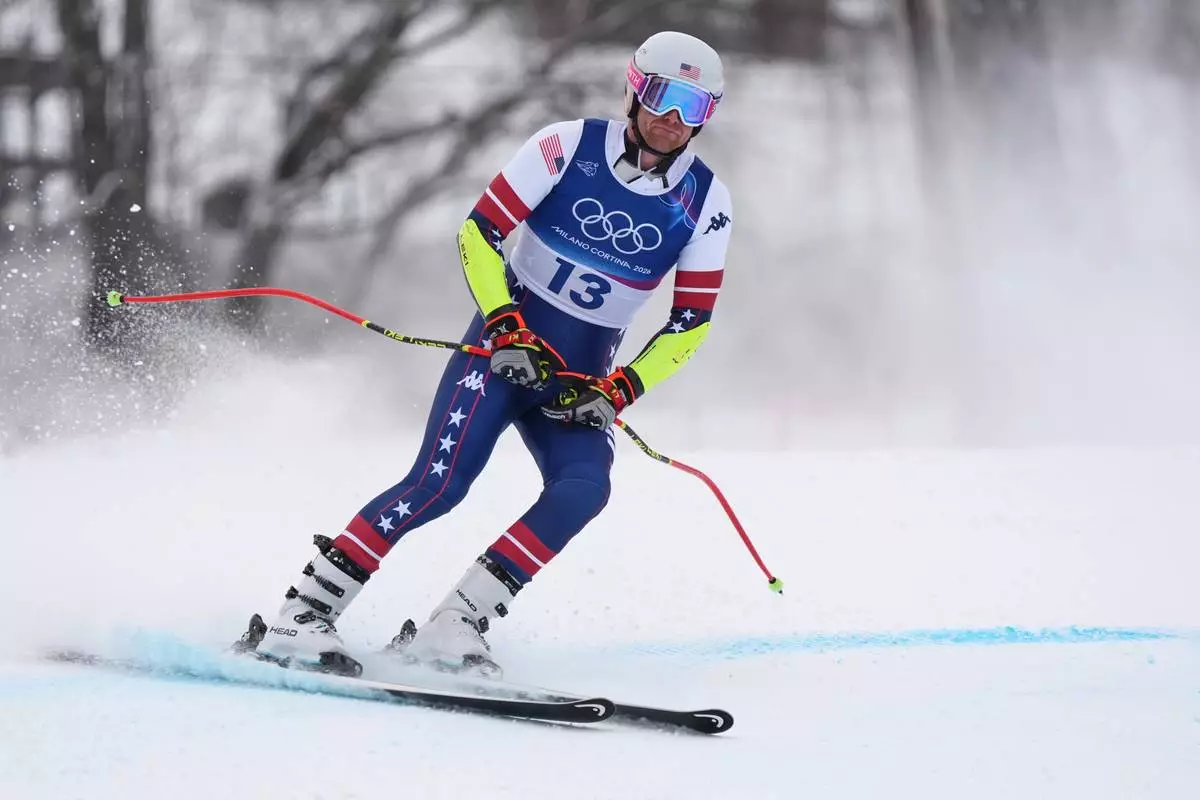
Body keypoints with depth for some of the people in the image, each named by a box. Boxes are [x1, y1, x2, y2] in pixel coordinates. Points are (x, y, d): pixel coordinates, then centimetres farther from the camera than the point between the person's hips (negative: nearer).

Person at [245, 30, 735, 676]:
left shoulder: (705, 202, -1)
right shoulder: (569, 146, -9)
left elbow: (689, 325, 2)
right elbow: (478, 234, -8)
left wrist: (618, 391, -10)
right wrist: (507, 328, -19)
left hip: (582, 377, 3)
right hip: (504, 345, -3)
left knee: (582, 489, -25)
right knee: (438, 483, -20)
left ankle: (455, 623, -20)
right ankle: (302, 614, -14)